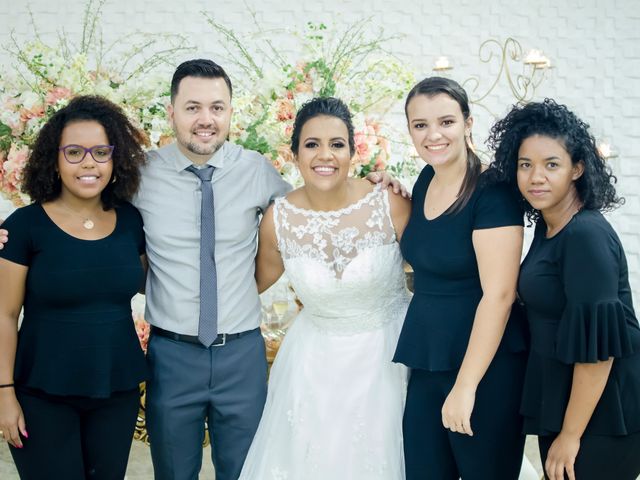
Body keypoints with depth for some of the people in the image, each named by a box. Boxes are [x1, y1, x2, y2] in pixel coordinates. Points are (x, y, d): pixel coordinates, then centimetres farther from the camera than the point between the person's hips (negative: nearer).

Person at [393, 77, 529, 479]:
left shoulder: (491, 193, -16)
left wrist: (466, 386, -20)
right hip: (426, 363, 7)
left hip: (485, 367, -7)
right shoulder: (426, 180, 7)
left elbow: (498, 295, -20)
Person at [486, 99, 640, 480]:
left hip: (601, 415, -8)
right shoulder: (547, 226, 6)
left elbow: (597, 343, -24)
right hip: (559, 400, 8)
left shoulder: (587, 235, -21)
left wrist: (571, 435, -19)